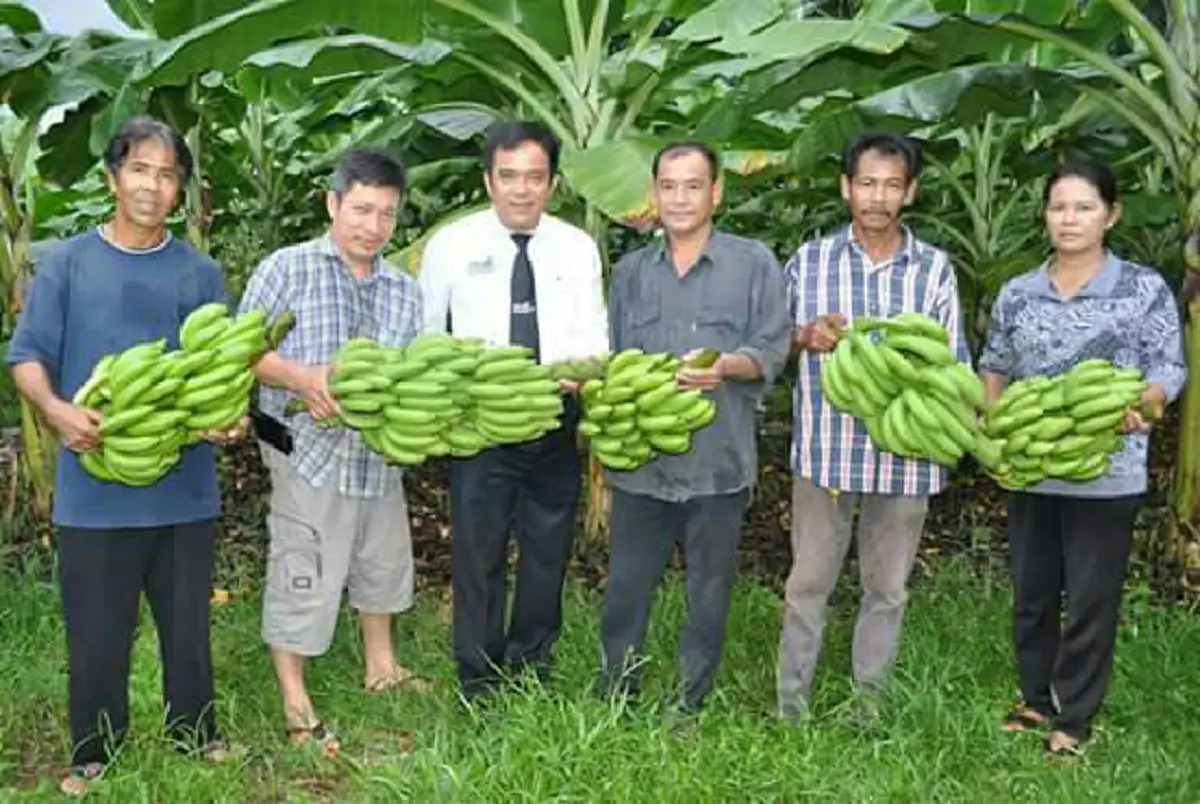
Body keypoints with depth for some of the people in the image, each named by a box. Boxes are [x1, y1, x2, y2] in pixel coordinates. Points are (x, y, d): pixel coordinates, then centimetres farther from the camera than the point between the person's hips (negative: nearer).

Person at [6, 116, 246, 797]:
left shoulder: (201, 272, 6)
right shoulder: (66, 263, 1)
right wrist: (58, 410, -21)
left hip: (185, 484, 2)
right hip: (95, 488, -1)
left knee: (188, 622, 14)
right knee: (97, 631, 7)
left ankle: (197, 735, 31)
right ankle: (95, 754, 24)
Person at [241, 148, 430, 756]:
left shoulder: (405, 289, 10)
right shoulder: (287, 269, -5)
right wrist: (302, 378, -23)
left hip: (379, 450, 6)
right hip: (307, 449, -6)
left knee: (382, 560, 21)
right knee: (301, 573, -1)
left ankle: (380, 666, 42)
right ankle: (295, 701, 14)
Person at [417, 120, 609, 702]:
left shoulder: (578, 248, 4)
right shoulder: (452, 244, -1)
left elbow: (593, 336, 1)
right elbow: (424, 335, 7)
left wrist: (580, 368, -21)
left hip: (556, 422, 3)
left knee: (549, 551, 13)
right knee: (478, 554, 2)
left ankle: (534, 672, 31)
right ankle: (479, 686, 17)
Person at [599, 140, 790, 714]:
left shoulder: (753, 264, 4)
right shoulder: (630, 271, 15)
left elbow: (772, 351, -2)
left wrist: (725, 367, -21)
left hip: (718, 463, -2)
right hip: (640, 461, 3)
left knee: (709, 594, 7)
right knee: (626, 588, 7)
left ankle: (691, 707, 20)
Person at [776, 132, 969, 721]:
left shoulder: (935, 269, 3)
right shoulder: (810, 260, 3)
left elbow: (955, 361, 4)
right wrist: (806, 335, -12)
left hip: (904, 453, 1)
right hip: (825, 448, -1)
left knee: (887, 590, 12)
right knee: (808, 584, 7)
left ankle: (869, 712, 26)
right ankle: (790, 711, 20)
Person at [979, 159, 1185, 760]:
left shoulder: (1145, 289, -3)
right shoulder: (1017, 293, 6)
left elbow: (1170, 368, -4)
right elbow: (995, 368, 15)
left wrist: (1143, 402, -24)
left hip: (1105, 474, -3)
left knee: (1091, 600, 4)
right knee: (1031, 593, 14)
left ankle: (1074, 720, 17)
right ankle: (1035, 700, 31)